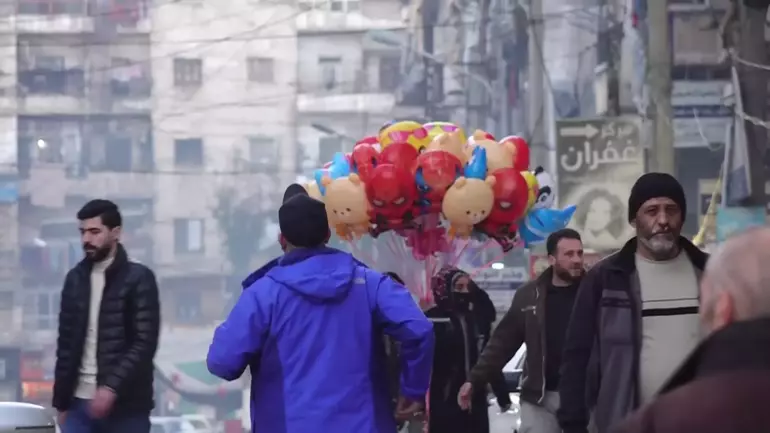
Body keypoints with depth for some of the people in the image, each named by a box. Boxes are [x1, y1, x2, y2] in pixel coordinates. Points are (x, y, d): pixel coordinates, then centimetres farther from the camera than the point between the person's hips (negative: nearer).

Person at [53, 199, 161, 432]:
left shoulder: (138, 278, -3)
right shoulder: (75, 278, 12)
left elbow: (145, 343, -10)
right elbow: (66, 342, 15)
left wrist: (112, 386, -21)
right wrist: (61, 400, 11)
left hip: (126, 406, -4)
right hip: (80, 402, 4)